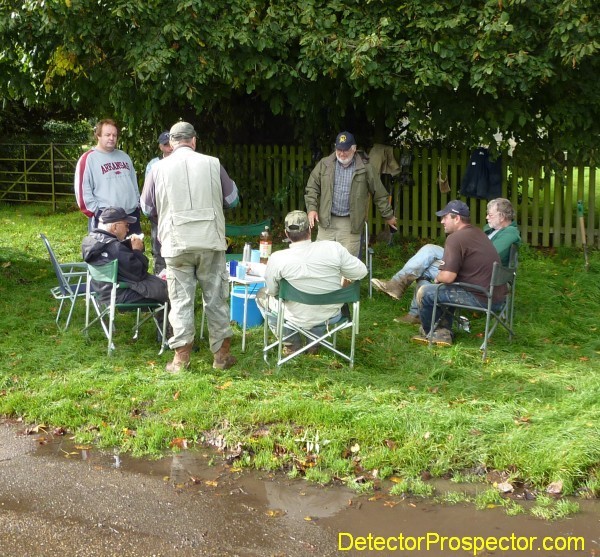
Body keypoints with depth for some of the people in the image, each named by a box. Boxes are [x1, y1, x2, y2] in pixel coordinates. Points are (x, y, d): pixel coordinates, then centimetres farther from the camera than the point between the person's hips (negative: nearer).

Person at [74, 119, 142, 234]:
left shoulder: (124, 156, 17)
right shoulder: (88, 159, -5)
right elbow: (82, 190, -10)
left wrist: (137, 203, 16)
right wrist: (96, 212, -13)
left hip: (131, 214, 7)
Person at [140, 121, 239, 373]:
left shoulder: (159, 168, 0)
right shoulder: (212, 164, 0)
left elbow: (147, 208, 9)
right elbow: (232, 199, 11)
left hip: (176, 243, 0)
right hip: (210, 241, 0)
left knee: (181, 299, 6)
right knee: (216, 297, 10)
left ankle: (181, 357, 7)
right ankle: (222, 354, 16)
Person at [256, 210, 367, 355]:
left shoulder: (277, 259, -21)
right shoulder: (334, 248, -18)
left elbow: (272, 291, -6)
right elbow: (361, 272, -8)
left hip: (299, 320, -2)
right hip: (332, 316, 3)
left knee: (262, 294, 23)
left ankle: (292, 344, 24)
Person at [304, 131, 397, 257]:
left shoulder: (364, 168, 1)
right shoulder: (324, 164, 5)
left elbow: (379, 193, 7)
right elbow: (312, 187, 8)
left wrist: (388, 216, 12)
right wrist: (311, 208, -5)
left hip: (350, 223, -1)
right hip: (327, 221, 1)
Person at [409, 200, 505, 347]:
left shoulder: (456, 238, -15)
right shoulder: (478, 233, 14)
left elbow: (447, 277, -20)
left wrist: (437, 278, 2)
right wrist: (444, 272, 20)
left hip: (481, 299, -10)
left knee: (424, 292, -1)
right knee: (444, 290, 29)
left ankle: (428, 333, 21)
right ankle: (443, 333, 20)